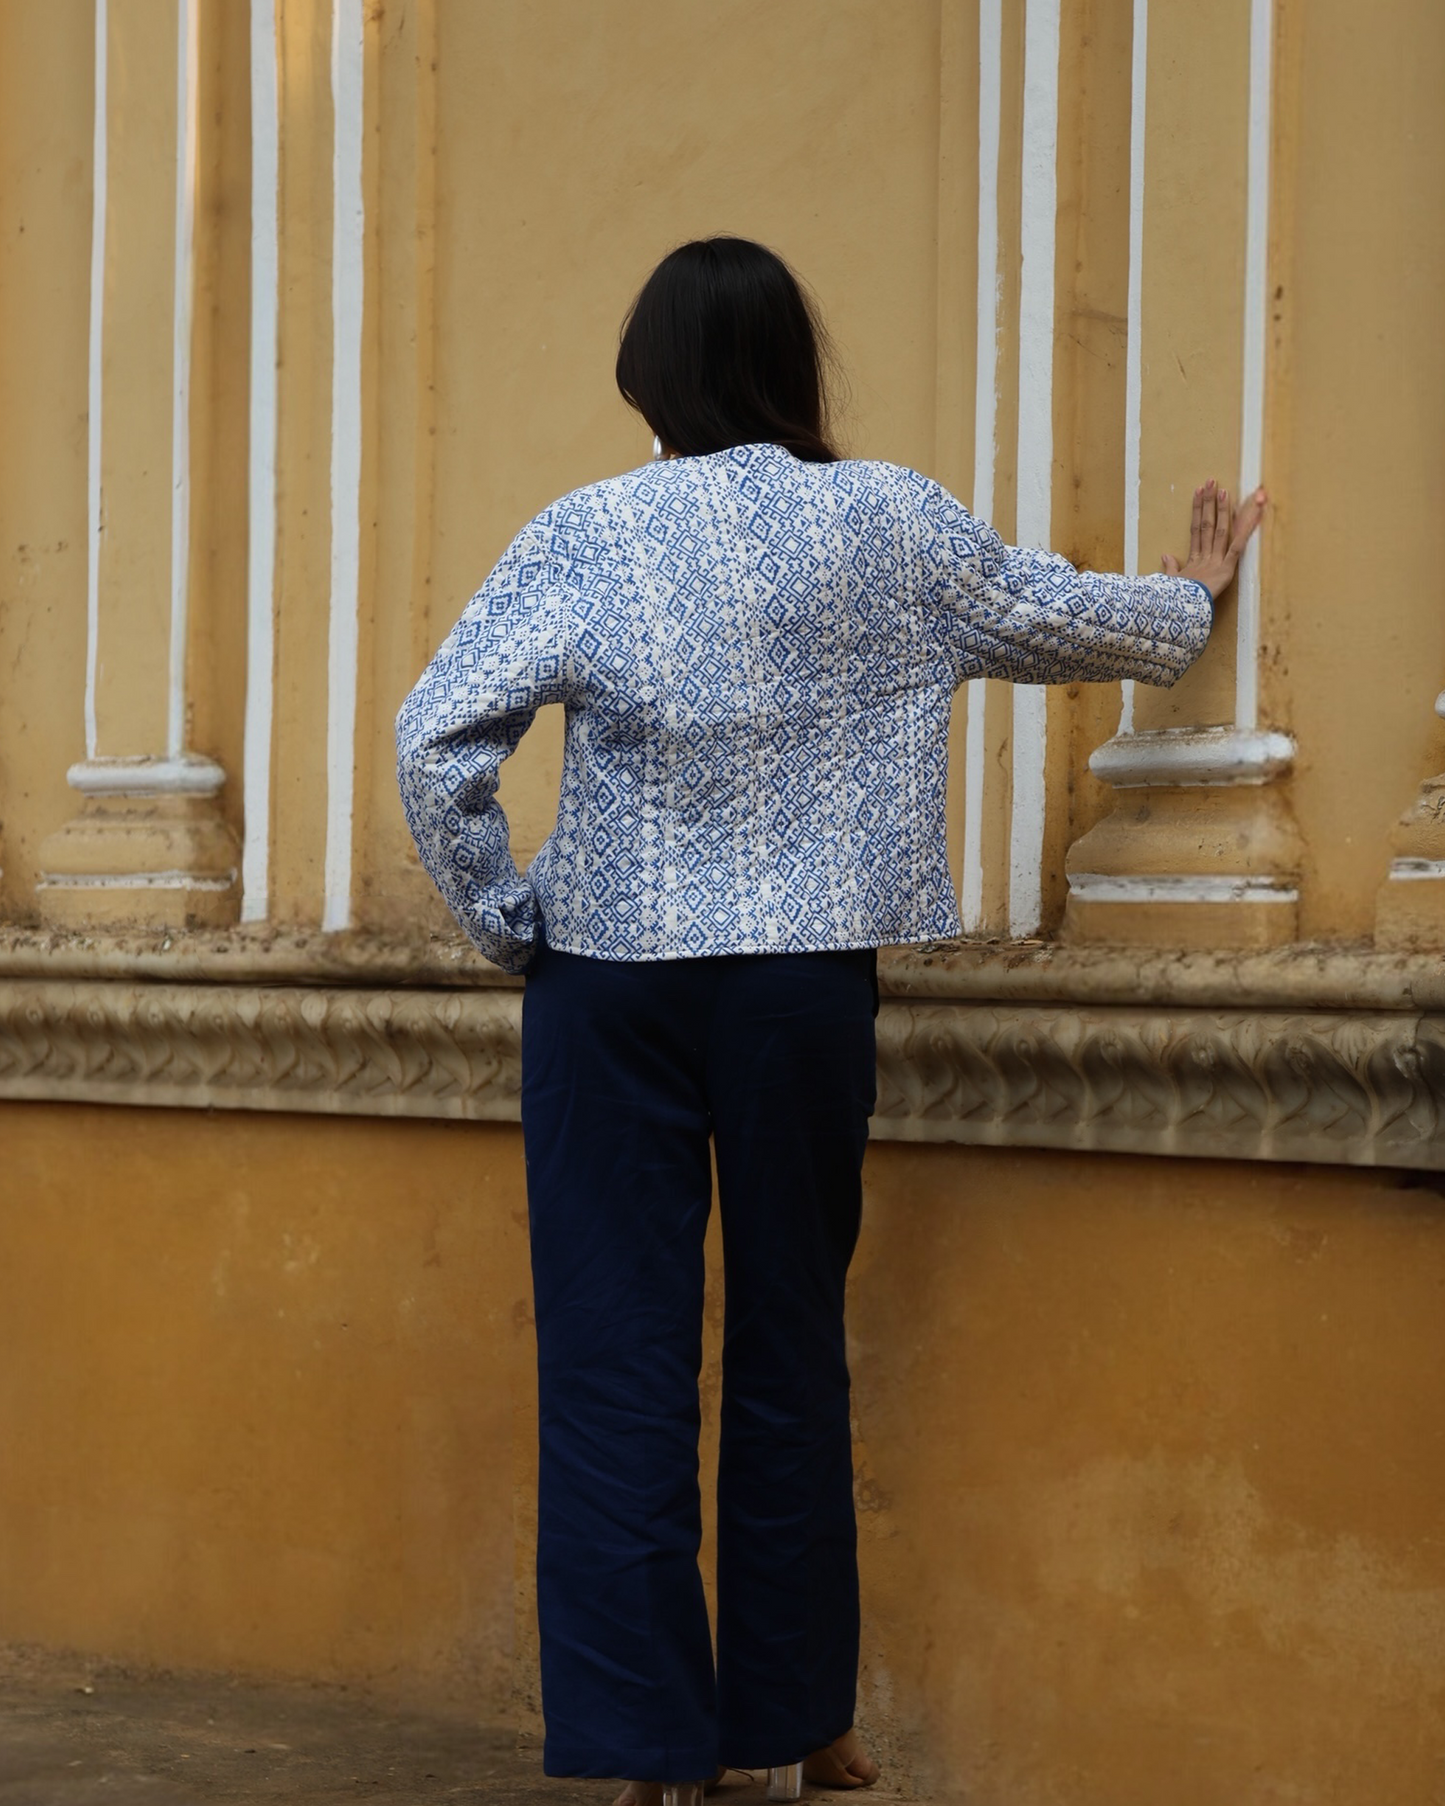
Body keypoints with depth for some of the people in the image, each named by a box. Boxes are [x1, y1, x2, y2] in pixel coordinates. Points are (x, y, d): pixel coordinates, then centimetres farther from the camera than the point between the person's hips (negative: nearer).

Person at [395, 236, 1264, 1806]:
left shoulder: (584, 539, -4)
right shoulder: (892, 525, 1)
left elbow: (435, 740, -11)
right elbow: (1062, 616, 18)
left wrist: (508, 925, 2)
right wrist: (1195, 599, 38)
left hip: (610, 983, -1)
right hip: (805, 984, 1)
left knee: (615, 1364, 3)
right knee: (790, 1351, 12)